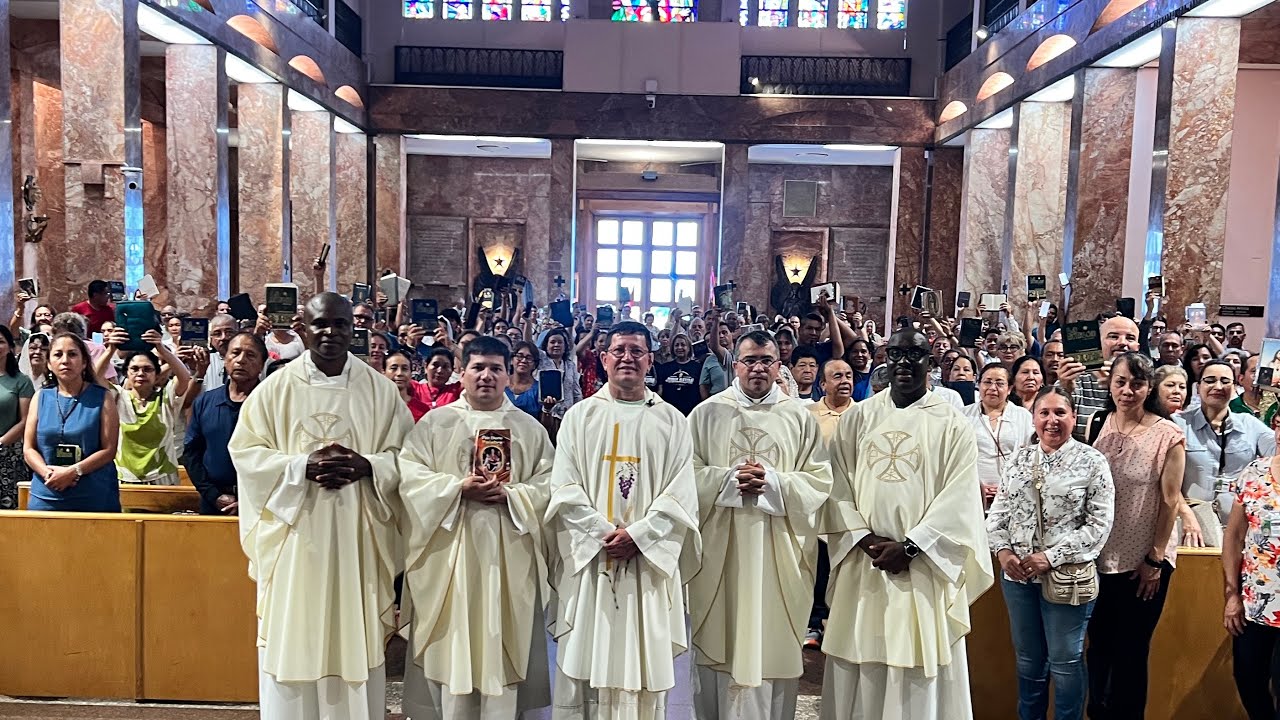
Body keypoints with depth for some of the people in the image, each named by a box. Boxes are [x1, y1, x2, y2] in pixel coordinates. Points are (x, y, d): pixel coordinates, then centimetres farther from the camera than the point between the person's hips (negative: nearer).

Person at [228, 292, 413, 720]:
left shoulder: (380, 389, 3)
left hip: (356, 537, 1)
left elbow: (405, 455, 3)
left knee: (356, 645, 7)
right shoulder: (276, 388, 1)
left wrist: (365, 466, -17)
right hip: (294, 536, 0)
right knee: (292, 642, 5)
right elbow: (245, 451, -1)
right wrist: (303, 466, -16)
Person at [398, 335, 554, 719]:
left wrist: (509, 495, -16)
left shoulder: (529, 428, 8)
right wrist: (459, 488, -17)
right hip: (449, 555, 0)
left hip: (508, 557, 1)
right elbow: (410, 477, -5)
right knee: (452, 647, 5)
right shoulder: (434, 423, 5)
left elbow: (548, 486, 1)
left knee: (502, 647, 6)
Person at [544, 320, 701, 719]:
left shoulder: (672, 421, 6)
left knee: (645, 664, 6)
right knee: (583, 662, 5)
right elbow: (564, 488, -1)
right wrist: (603, 533, -13)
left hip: (649, 560, 0)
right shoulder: (580, 415, 6)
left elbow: (681, 494, -1)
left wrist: (637, 535, -13)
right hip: (589, 556, 0)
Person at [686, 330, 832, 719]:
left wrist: (773, 482, -15)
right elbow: (689, 474, 0)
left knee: (774, 645, 6)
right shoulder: (707, 413, 4)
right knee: (720, 643, 8)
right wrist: (730, 480, -16)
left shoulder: (801, 418, 5)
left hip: (778, 550, 0)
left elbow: (820, 481, -1)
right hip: (720, 548, 0)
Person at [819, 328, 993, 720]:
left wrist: (909, 547, -14)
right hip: (863, 562, 2)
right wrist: (865, 539, -10)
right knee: (859, 671, 9)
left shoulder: (951, 424, 0)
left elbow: (959, 496, -7)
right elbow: (838, 485, 2)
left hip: (924, 566, -2)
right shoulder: (858, 417, 6)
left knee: (920, 674, 4)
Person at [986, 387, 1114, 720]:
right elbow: (998, 511, 8)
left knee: (1065, 661, 9)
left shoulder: (1092, 462, -6)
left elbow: (1099, 524, -11)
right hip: (1017, 574, 4)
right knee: (1027, 657, 17)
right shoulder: (1018, 459, 7)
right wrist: (1003, 549, -9)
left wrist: (1052, 557, -17)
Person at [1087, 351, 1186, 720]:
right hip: (1100, 556, 4)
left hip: (1143, 561, -3)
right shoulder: (1098, 425, 1)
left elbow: (1170, 501, -9)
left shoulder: (1167, 435, -11)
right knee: (1099, 643, 15)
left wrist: (1155, 560, -9)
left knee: (1131, 650, 9)